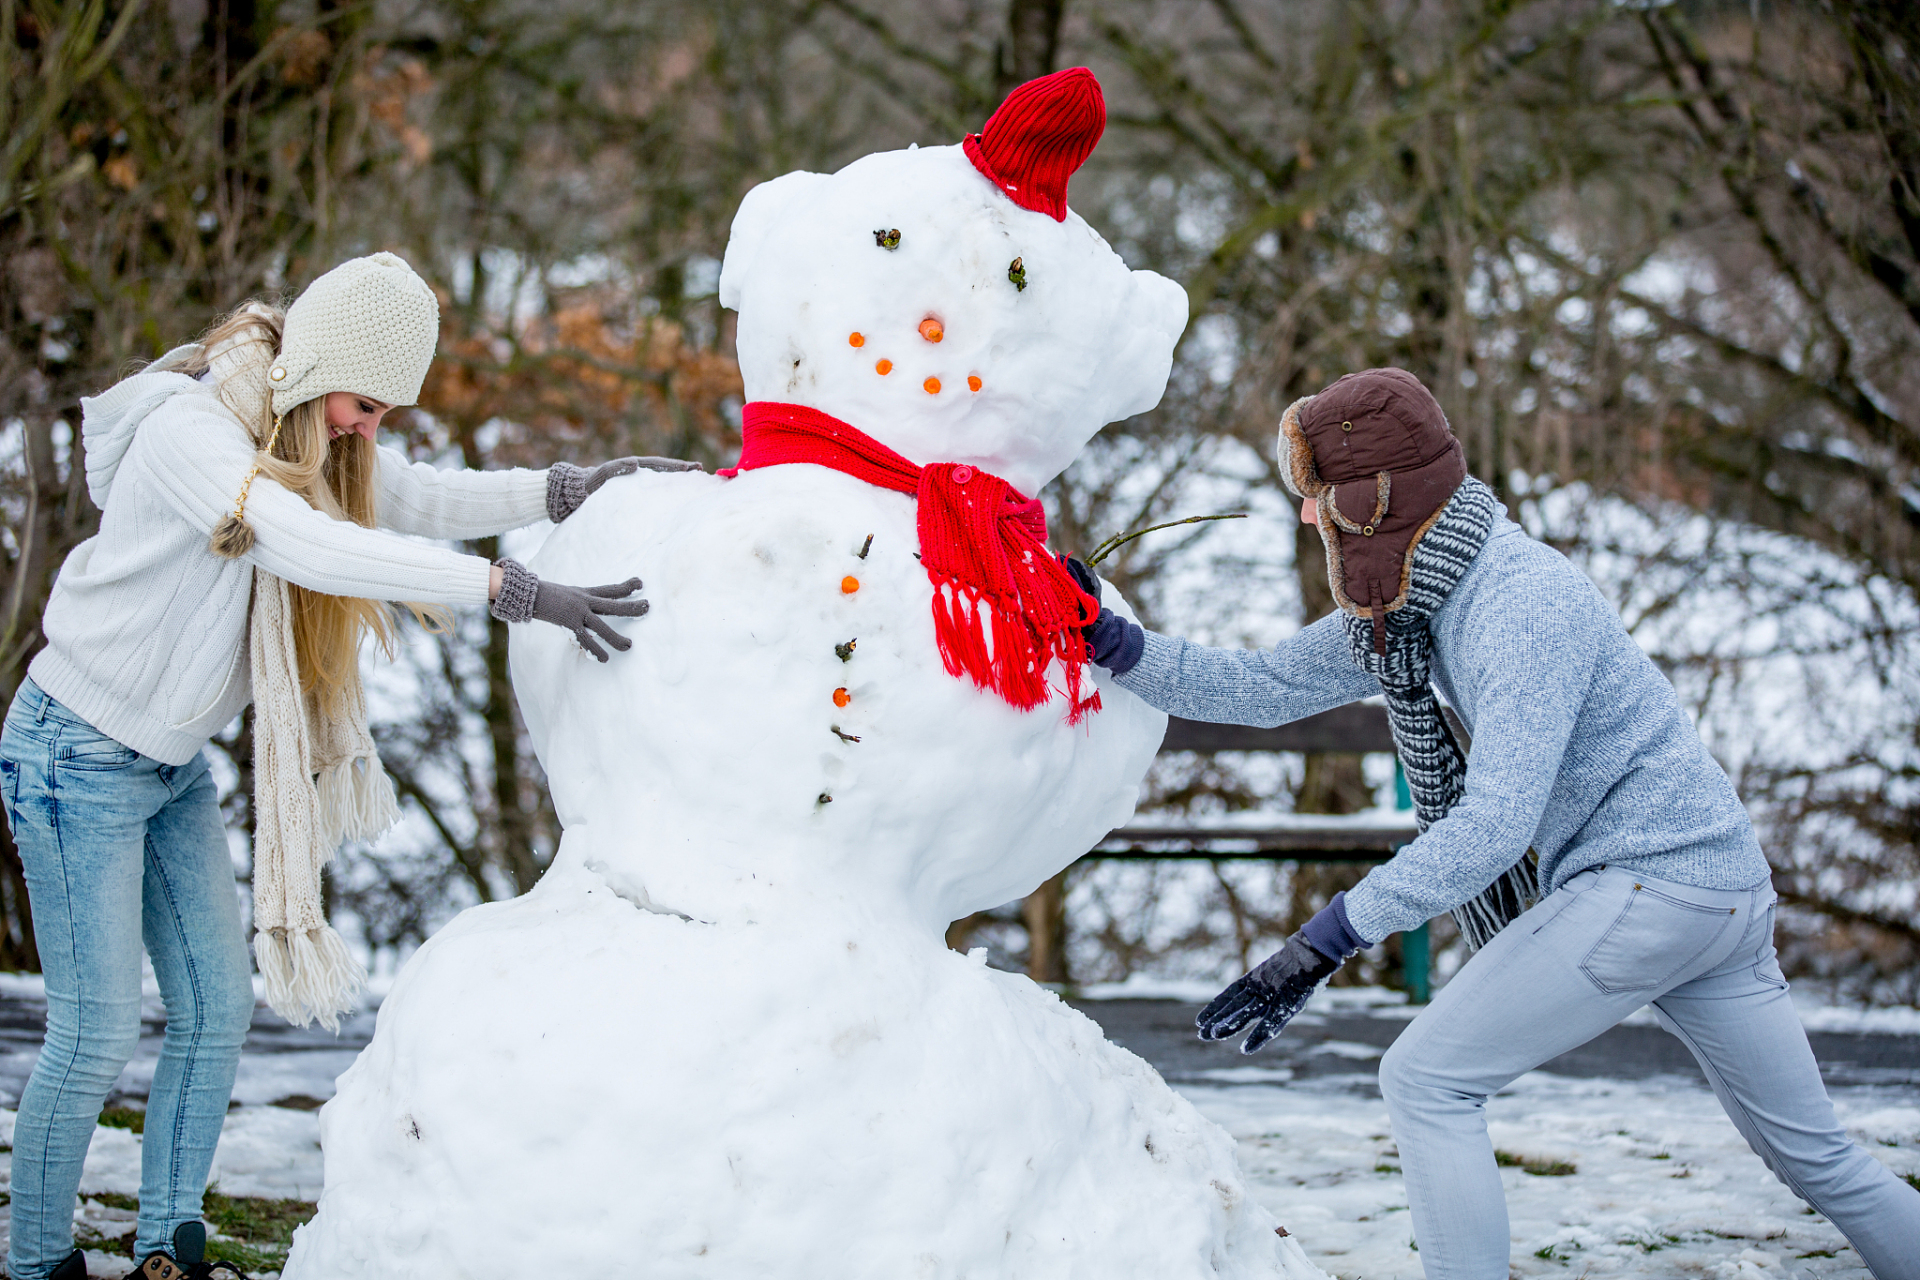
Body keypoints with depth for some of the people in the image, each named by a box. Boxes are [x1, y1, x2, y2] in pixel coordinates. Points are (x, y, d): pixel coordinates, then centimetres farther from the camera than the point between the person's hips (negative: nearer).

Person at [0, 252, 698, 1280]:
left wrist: (570, 489, -19)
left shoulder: (313, 434, 2)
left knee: (217, 1007, 8)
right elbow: (310, 549, -39)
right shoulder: (189, 430, -26)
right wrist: (511, 591, -45)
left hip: (171, 766, 9)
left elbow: (424, 501, 0)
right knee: (95, 1035, -5)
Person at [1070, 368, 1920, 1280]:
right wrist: (1115, 647, 3)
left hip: (1648, 879, -10)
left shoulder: (1524, 604, -20)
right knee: (1815, 1157, 16)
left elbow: (1495, 821, -27)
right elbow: (1260, 690, 13)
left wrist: (1327, 941, -30)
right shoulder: (1406, 605, 9)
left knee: (1427, 1080, -7)